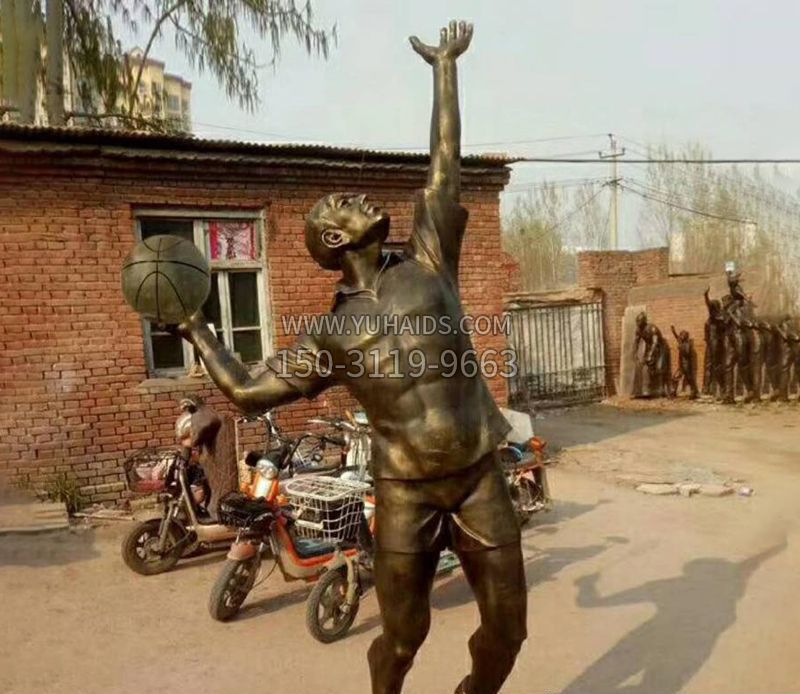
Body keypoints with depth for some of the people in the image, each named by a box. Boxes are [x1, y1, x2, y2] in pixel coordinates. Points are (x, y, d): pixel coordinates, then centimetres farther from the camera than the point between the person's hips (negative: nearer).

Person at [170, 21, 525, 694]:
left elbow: (444, 170, 2)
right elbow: (247, 390, 4)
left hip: (481, 480, 2)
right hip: (406, 493, -1)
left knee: (506, 628, 11)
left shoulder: (427, 264, 4)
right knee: (403, 635, 11)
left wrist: (445, 66, 6)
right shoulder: (329, 337, 1)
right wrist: (196, 330, 10)